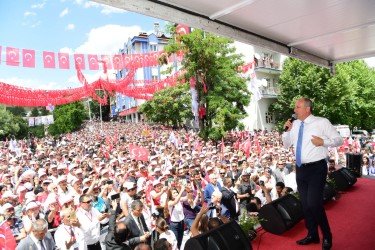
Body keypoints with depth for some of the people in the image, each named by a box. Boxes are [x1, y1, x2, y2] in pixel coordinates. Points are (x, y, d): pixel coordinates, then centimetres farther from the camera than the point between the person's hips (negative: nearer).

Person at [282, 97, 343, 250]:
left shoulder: (322, 122, -6)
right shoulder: (295, 124, 9)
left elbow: (339, 140, -3)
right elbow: (286, 144, 14)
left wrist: (323, 142, -21)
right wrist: (287, 130, -2)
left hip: (317, 168, -6)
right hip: (300, 168, 6)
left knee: (314, 204, -11)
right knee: (305, 204, 13)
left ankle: (327, 237, 14)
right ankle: (312, 235, 32)